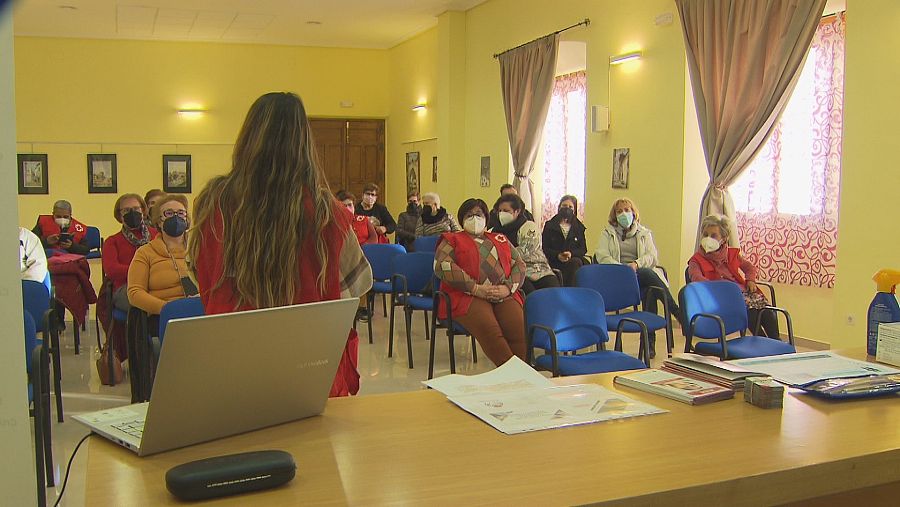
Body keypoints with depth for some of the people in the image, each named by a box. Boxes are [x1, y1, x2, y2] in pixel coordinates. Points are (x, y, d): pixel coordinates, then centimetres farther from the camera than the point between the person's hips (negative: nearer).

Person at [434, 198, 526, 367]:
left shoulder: (500, 239, 30)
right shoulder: (452, 239, 18)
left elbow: (519, 264, 19)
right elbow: (442, 265, -1)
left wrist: (508, 287, -3)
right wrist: (475, 288, -11)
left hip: (504, 295, 4)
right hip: (468, 296, -3)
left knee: (520, 331, -27)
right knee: (490, 331, -33)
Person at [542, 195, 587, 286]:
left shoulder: (579, 228, 19)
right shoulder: (549, 226, 13)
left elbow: (583, 249, 10)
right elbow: (544, 248, 5)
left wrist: (571, 253, -11)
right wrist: (557, 255, -14)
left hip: (573, 260, 2)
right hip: (554, 263, -2)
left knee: (576, 262, -34)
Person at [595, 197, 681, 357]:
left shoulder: (644, 233, 24)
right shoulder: (607, 233, 19)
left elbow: (652, 257, 8)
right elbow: (601, 256, 1)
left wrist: (636, 264, -14)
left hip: (642, 275, 3)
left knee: (650, 291, -35)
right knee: (649, 274, -34)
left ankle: (649, 341, -35)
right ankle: (679, 315, -35)